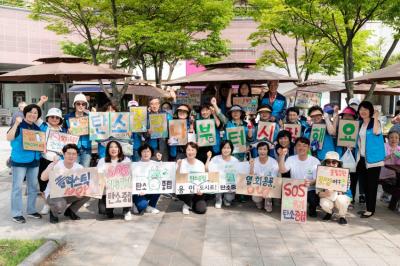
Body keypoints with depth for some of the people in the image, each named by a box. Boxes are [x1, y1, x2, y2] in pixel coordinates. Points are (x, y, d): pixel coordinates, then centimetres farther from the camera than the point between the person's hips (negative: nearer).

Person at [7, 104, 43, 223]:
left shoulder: (37, 128, 10)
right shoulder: (19, 125, -8)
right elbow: (9, 138, -24)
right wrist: (16, 124, -29)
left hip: (34, 161, 6)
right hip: (19, 161, -6)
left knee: (33, 186, 13)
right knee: (17, 187, -1)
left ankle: (31, 210, 26)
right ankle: (16, 214, 6)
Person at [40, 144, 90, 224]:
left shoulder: (79, 168, -6)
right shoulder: (56, 165, -17)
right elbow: (43, 178, -32)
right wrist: (53, 164, -38)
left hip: (69, 194, 5)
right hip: (53, 194, -4)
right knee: (60, 205, -38)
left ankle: (70, 211, 7)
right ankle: (54, 213, 4)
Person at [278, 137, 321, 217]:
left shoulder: (315, 161, -7)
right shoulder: (291, 159, -2)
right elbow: (282, 170, -18)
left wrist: (311, 183, -35)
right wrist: (282, 156, -31)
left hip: (310, 190, -1)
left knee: (314, 200, -31)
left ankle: (312, 209, 9)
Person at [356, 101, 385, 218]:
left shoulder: (375, 122, -5)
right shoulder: (360, 124, 13)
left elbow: (376, 132, -26)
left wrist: (376, 117, -22)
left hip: (373, 158, -7)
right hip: (362, 158, 7)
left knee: (372, 184, -3)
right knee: (365, 184, 12)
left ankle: (370, 209, 2)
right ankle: (368, 207, 20)